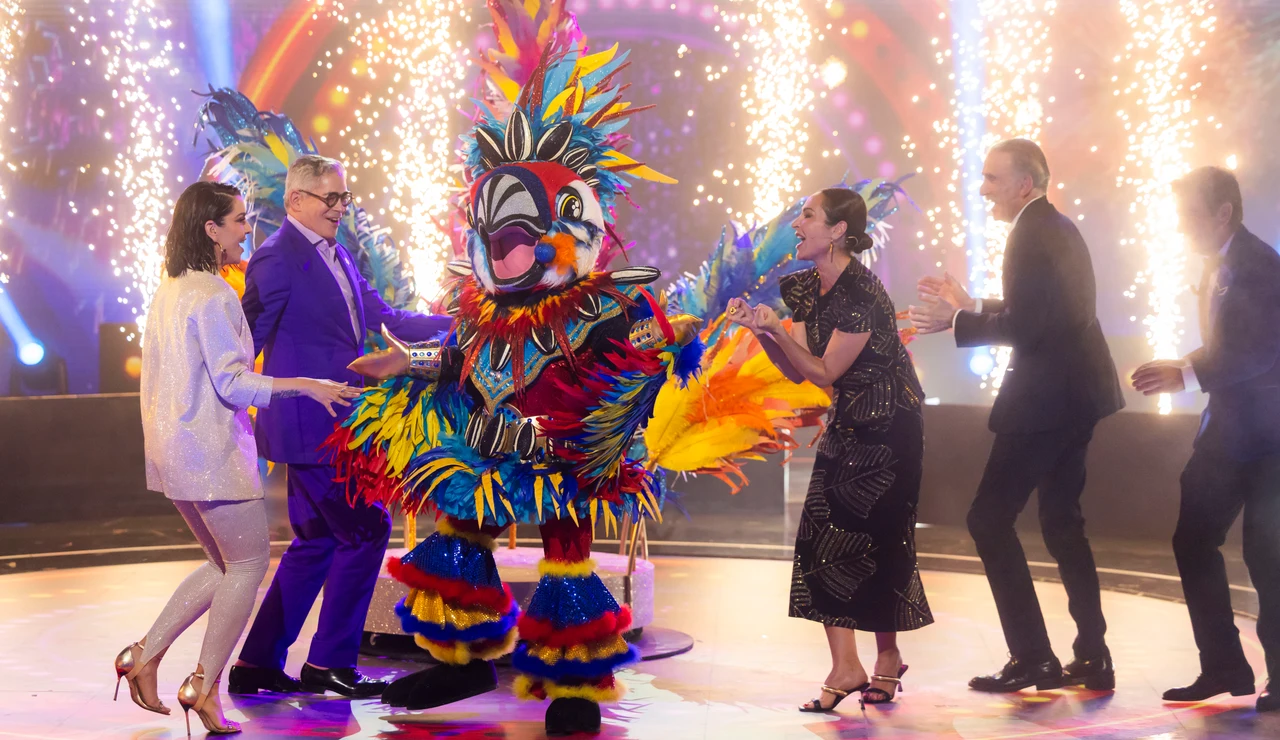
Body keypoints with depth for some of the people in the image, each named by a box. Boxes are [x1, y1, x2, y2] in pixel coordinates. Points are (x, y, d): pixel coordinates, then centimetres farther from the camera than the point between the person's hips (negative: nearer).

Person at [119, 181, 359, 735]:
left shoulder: (170, 289, 13)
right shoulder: (213, 295, -17)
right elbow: (231, 383, -19)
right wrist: (306, 386, -15)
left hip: (175, 448, 10)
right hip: (210, 448, -10)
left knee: (226, 565, 18)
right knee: (249, 562, 2)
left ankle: (146, 654, 16)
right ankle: (204, 686, 7)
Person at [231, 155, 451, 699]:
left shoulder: (336, 256, 14)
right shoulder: (277, 257, -13)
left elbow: (383, 318, 15)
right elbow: (247, 339, -12)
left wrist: (454, 323, 6)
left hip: (331, 424, 9)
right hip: (308, 425, -9)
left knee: (317, 542, 13)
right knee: (366, 530, -5)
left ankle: (258, 664, 22)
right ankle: (328, 663, 6)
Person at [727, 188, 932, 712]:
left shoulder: (861, 293, -22)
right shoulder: (806, 288, 4)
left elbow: (825, 372, -19)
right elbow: (796, 372, 4)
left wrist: (775, 329, -27)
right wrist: (758, 330, -9)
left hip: (889, 427, -8)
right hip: (847, 423, 8)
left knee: (876, 540, 1)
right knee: (821, 534, -2)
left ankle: (888, 659, 21)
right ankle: (845, 667, 1)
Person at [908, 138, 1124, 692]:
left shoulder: (1031, 235, -15)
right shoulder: (1058, 229, 16)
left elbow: (1024, 326, -22)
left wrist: (957, 321, -14)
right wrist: (971, 306, 20)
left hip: (1046, 399, -10)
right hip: (1076, 396, 10)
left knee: (989, 519, -3)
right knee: (1061, 521, 15)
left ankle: (1032, 657, -1)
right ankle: (1092, 658, 18)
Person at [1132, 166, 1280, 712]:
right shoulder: (1218, 268, 12)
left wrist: (1188, 374, -31)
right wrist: (1182, 372, 6)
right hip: (1226, 430, 9)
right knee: (1193, 542, 8)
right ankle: (1224, 667, 18)